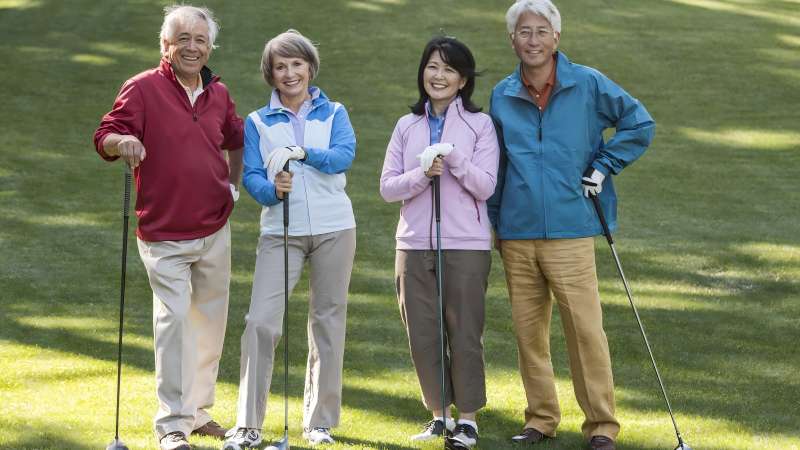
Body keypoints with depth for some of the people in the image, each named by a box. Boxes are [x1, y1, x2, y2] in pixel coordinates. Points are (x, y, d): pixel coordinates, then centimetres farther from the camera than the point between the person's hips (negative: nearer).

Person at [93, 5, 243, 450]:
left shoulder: (219, 93, 9)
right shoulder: (143, 88, -8)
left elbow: (237, 139, 27)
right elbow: (104, 137, -14)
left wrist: (234, 185, 17)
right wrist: (121, 141, -36)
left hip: (215, 232, 6)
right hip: (164, 235, -6)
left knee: (210, 321, 13)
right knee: (173, 319, -13)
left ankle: (199, 410, 28)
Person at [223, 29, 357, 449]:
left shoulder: (334, 113, 9)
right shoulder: (257, 122, 9)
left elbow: (345, 155, -9)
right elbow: (251, 176, -2)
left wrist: (302, 153, -23)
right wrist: (273, 190, -23)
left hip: (334, 228, 1)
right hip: (280, 230, -1)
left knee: (328, 321, 5)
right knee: (261, 320, -13)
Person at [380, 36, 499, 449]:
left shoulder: (480, 125, 1)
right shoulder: (407, 126, 10)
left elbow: (485, 186, -6)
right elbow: (387, 187, 4)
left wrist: (453, 157, -20)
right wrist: (424, 174, -13)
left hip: (465, 245, -3)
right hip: (414, 245, 3)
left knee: (464, 333, -1)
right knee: (422, 335, 5)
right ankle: (439, 413, 18)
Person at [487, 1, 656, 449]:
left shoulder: (588, 85, 0)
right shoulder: (502, 96, 8)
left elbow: (641, 124, 9)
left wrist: (604, 165, 1)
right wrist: (495, 222, 17)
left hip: (570, 231, -3)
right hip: (516, 236, 3)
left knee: (586, 329, -7)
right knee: (529, 331, 7)